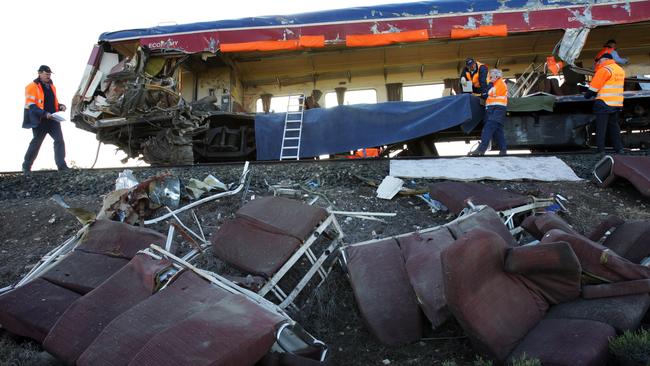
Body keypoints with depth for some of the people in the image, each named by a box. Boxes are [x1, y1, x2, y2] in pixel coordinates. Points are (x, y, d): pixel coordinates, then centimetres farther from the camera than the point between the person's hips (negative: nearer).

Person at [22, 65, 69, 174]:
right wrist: (44, 113, -25)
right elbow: (30, 106, -14)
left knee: (59, 140, -8)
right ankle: (26, 167, 19)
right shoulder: (32, 87, -6)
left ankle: (62, 165, -9)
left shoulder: (51, 86, 16)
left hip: (52, 119, 5)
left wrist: (60, 106, 5)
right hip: (40, 120, -5)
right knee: (36, 143, 3)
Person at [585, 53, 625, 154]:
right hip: (617, 103, 8)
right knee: (614, 125, 15)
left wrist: (587, 95, 3)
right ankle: (619, 148, 15)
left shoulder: (605, 70, -11)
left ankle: (601, 150, -3)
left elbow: (594, 87, -12)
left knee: (601, 127, -2)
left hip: (604, 103, -8)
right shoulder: (621, 70, 16)